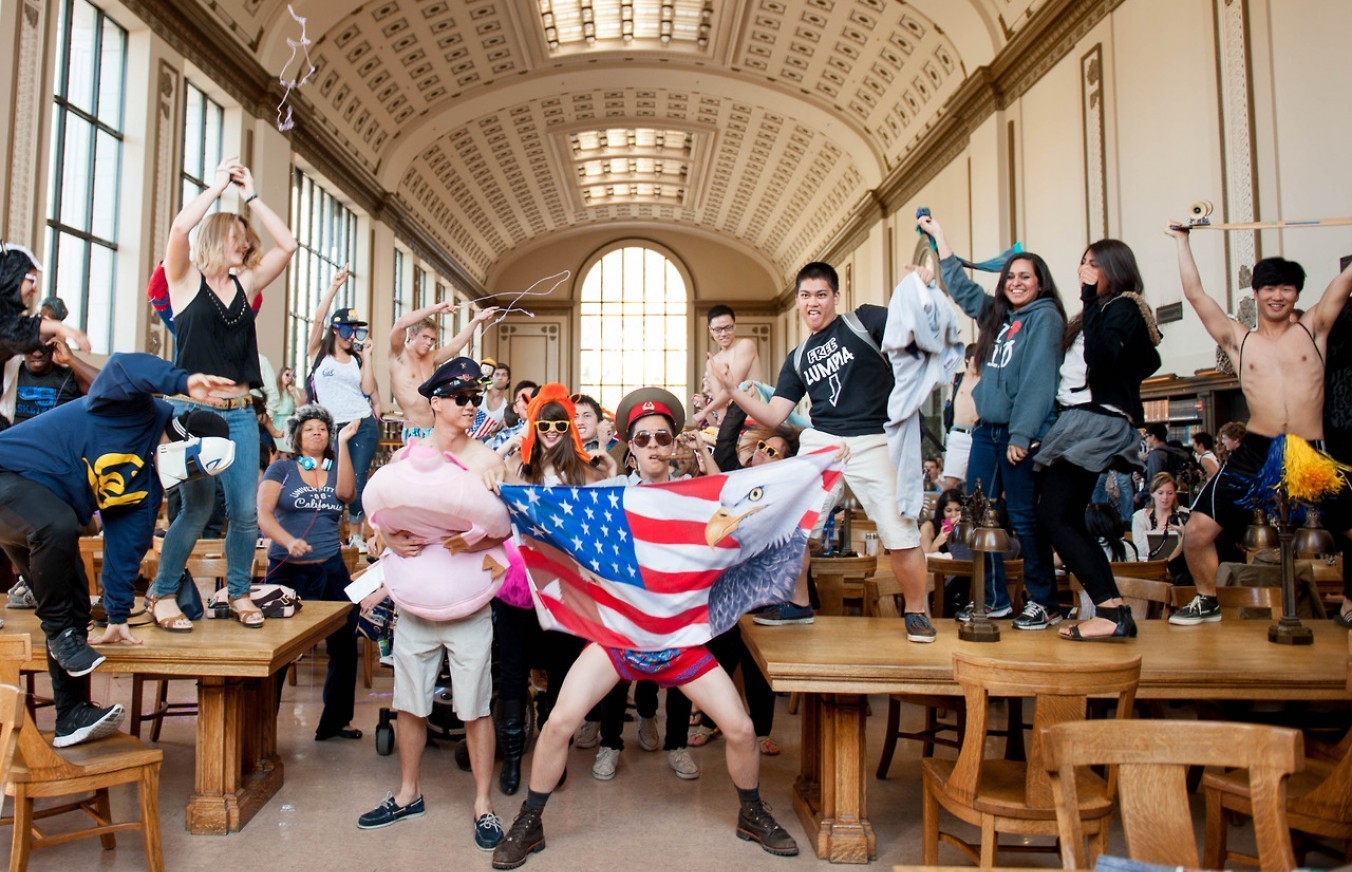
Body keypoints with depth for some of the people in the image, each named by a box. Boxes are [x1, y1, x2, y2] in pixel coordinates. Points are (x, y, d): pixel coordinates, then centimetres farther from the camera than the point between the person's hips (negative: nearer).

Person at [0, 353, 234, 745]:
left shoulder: (147, 490, 3)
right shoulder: (138, 412, -18)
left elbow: (124, 549, 5)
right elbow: (121, 367, -39)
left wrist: (118, 617, 3)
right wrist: (183, 382, -53)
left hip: (47, 525, 8)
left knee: (74, 607, 0)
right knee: (58, 525, -38)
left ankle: (72, 715, 7)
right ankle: (60, 632, -18)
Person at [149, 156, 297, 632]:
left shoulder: (244, 284, 13)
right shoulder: (186, 279, 2)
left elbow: (287, 245, 6)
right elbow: (180, 228, -17)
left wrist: (250, 195, 8)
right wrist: (218, 185, -5)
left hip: (240, 414, 4)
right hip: (193, 411, -4)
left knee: (246, 511, 1)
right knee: (198, 509, -5)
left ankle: (239, 592, 18)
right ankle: (163, 592, 15)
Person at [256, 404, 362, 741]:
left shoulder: (336, 470, 11)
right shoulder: (281, 469, 3)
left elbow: (345, 492, -12)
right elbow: (263, 513, -10)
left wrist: (343, 443, -12)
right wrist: (288, 541, -28)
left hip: (331, 571, 3)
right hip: (286, 570, -3)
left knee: (345, 645, 5)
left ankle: (335, 721, 21)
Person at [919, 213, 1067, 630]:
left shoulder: (1044, 316, -5)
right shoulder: (996, 314, 16)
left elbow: (1038, 379, -14)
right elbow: (961, 286, 28)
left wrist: (1021, 435, -20)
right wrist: (938, 235, 30)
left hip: (1023, 434, -7)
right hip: (987, 429, 8)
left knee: (1023, 516, -4)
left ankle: (1044, 603, 8)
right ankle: (994, 599, 15)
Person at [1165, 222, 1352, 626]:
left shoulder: (1313, 328, 11)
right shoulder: (1238, 340, 11)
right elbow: (1194, 293, 8)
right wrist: (1182, 240, 12)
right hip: (1256, 452, 0)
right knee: (1197, 530, -9)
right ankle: (1207, 600, 16)